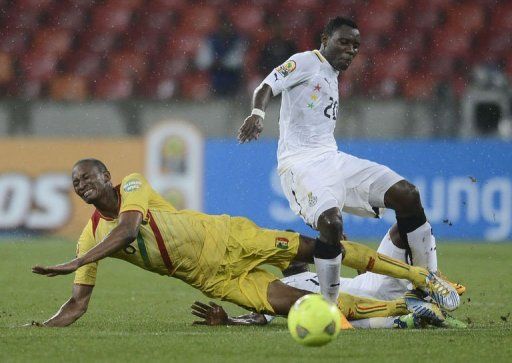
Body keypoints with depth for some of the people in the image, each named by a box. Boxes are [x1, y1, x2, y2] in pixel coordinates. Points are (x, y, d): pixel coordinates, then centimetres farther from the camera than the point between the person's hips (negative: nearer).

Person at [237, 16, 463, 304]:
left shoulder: (331, 78, 25)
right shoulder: (306, 62, 0)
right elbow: (267, 88, -14)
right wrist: (257, 114, -34)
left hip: (332, 159, 8)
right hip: (300, 162, -8)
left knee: (406, 194, -5)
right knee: (331, 223, -34)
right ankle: (329, 306, -20)